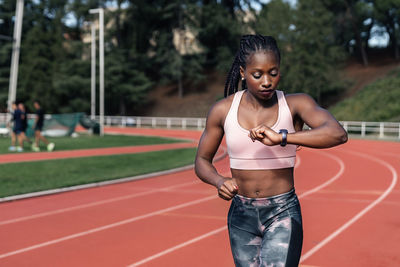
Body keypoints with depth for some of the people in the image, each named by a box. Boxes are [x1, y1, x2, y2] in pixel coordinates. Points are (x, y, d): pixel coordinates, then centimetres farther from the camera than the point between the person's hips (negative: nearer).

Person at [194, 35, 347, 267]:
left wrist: (282, 137, -35)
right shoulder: (223, 110, -1)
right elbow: (202, 161, 8)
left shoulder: (295, 104, -7)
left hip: (283, 213, -3)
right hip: (241, 215, 3)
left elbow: (338, 134, -24)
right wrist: (220, 181, -15)